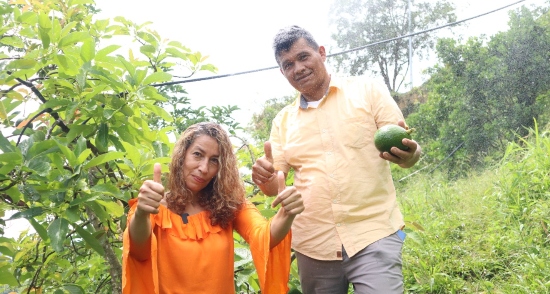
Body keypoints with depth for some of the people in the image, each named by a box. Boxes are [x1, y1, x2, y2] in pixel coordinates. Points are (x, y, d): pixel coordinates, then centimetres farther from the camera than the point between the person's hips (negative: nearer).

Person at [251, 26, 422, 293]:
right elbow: (275, 186, 9)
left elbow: (406, 150, -1)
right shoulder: (283, 120, 10)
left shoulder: (367, 90, 1)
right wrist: (264, 176, -14)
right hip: (312, 246, 4)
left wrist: (407, 154, -24)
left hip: (373, 235, -3)